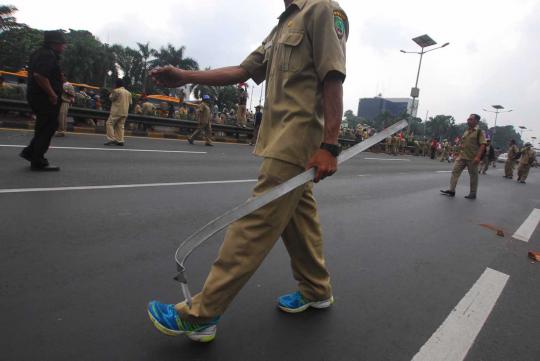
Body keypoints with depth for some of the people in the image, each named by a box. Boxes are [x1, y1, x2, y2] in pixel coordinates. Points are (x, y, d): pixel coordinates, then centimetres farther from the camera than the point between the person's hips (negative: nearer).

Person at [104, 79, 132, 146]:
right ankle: (120, 141, 4)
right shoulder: (128, 93, 14)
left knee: (109, 123, -1)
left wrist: (112, 92, 12)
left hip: (116, 111, -7)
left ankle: (111, 139, -10)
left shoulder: (116, 91, -7)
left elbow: (111, 98, 1)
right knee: (120, 126, 9)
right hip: (125, 112, 7)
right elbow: (130, 102, 16)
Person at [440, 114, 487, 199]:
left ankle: (473, 194, 15)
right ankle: (451, 190, 2)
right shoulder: (466, 131, 14)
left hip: (472, 158, -6)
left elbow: (483, 145, -15)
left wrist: (478, 157, -24)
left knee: (473, 176, 5)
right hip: (462, 157, 7)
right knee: (455, 171, -1)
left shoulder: (479, 131, -8)